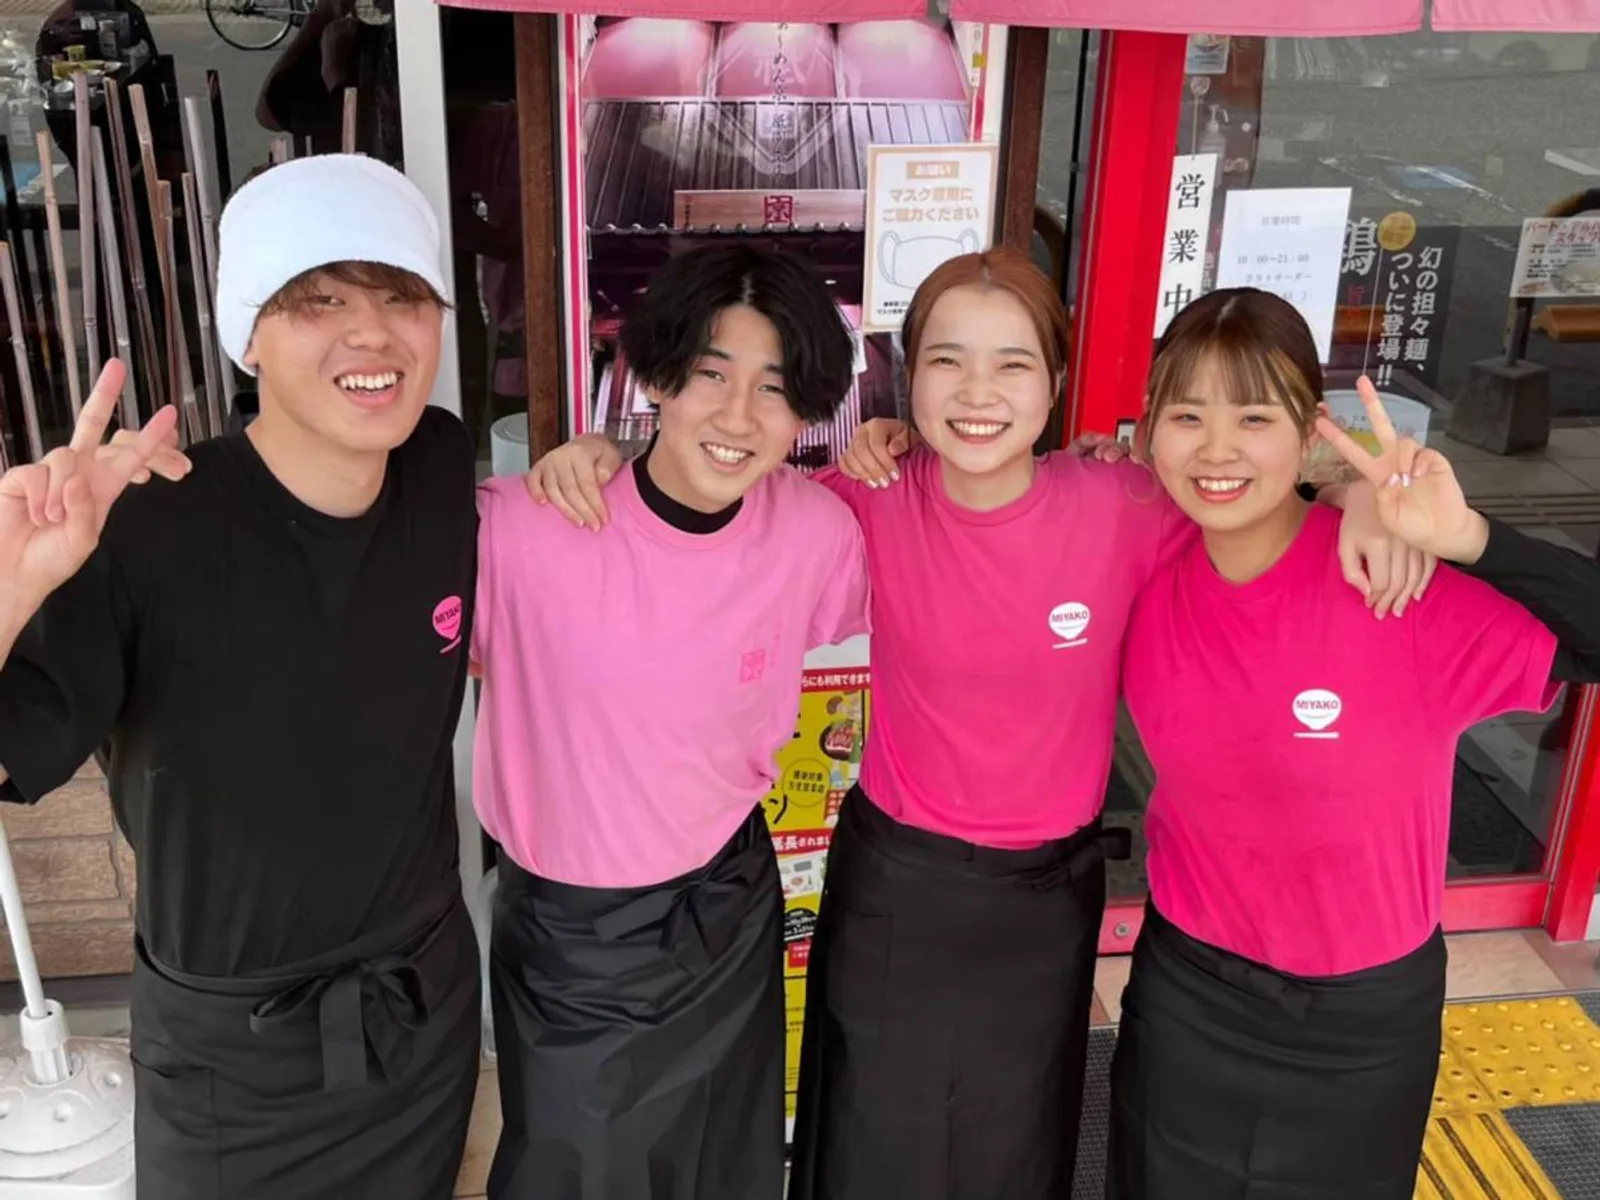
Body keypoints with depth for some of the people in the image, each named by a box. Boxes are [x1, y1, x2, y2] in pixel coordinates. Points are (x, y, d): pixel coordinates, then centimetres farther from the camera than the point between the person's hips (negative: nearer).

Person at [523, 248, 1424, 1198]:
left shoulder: (1124, 511, -18)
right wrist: (602, 450, -18)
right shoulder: (877, 500, -15)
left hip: (1046, 898, 1)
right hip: (893, 883, 0)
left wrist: (1368, 495, -24)